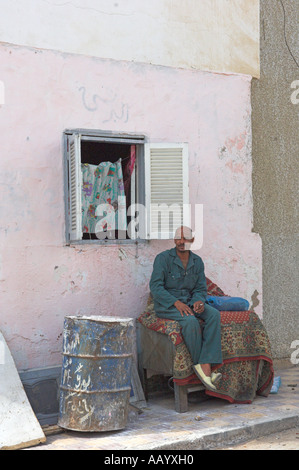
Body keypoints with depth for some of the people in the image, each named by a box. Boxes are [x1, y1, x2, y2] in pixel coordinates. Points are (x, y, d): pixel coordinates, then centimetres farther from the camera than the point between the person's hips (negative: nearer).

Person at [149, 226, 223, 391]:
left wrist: (199, 301, -16)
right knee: (190, 321, -35)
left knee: (214, 315, -24)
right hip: (166, 304, -5)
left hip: (188, 302, 5)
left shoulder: (197, 261, 7)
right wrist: (176, 302, -27)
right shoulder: (163, 258, -9)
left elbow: (201, 289, 9)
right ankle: (203, 365, -20)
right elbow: (155, 286, -15)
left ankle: (205, 364, -32)